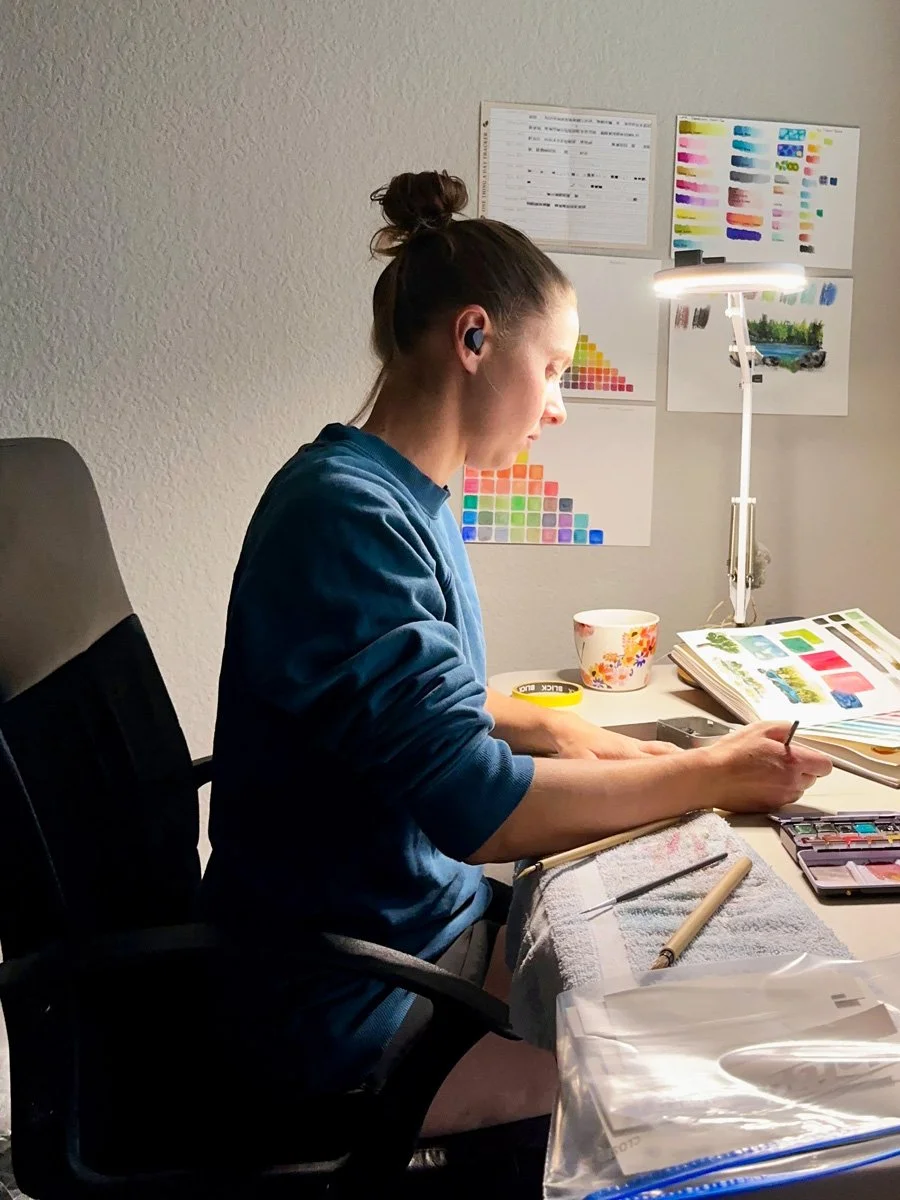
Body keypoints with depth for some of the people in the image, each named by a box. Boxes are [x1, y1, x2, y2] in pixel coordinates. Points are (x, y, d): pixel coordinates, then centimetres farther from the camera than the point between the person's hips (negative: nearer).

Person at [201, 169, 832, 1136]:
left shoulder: (406, 497, 6)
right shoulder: (347, 513, -25)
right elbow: (474, 806, -28)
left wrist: (551, 729, 3)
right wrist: (709, 775, -16)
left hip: (430, 912, 9)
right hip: (354, 1002, -9)